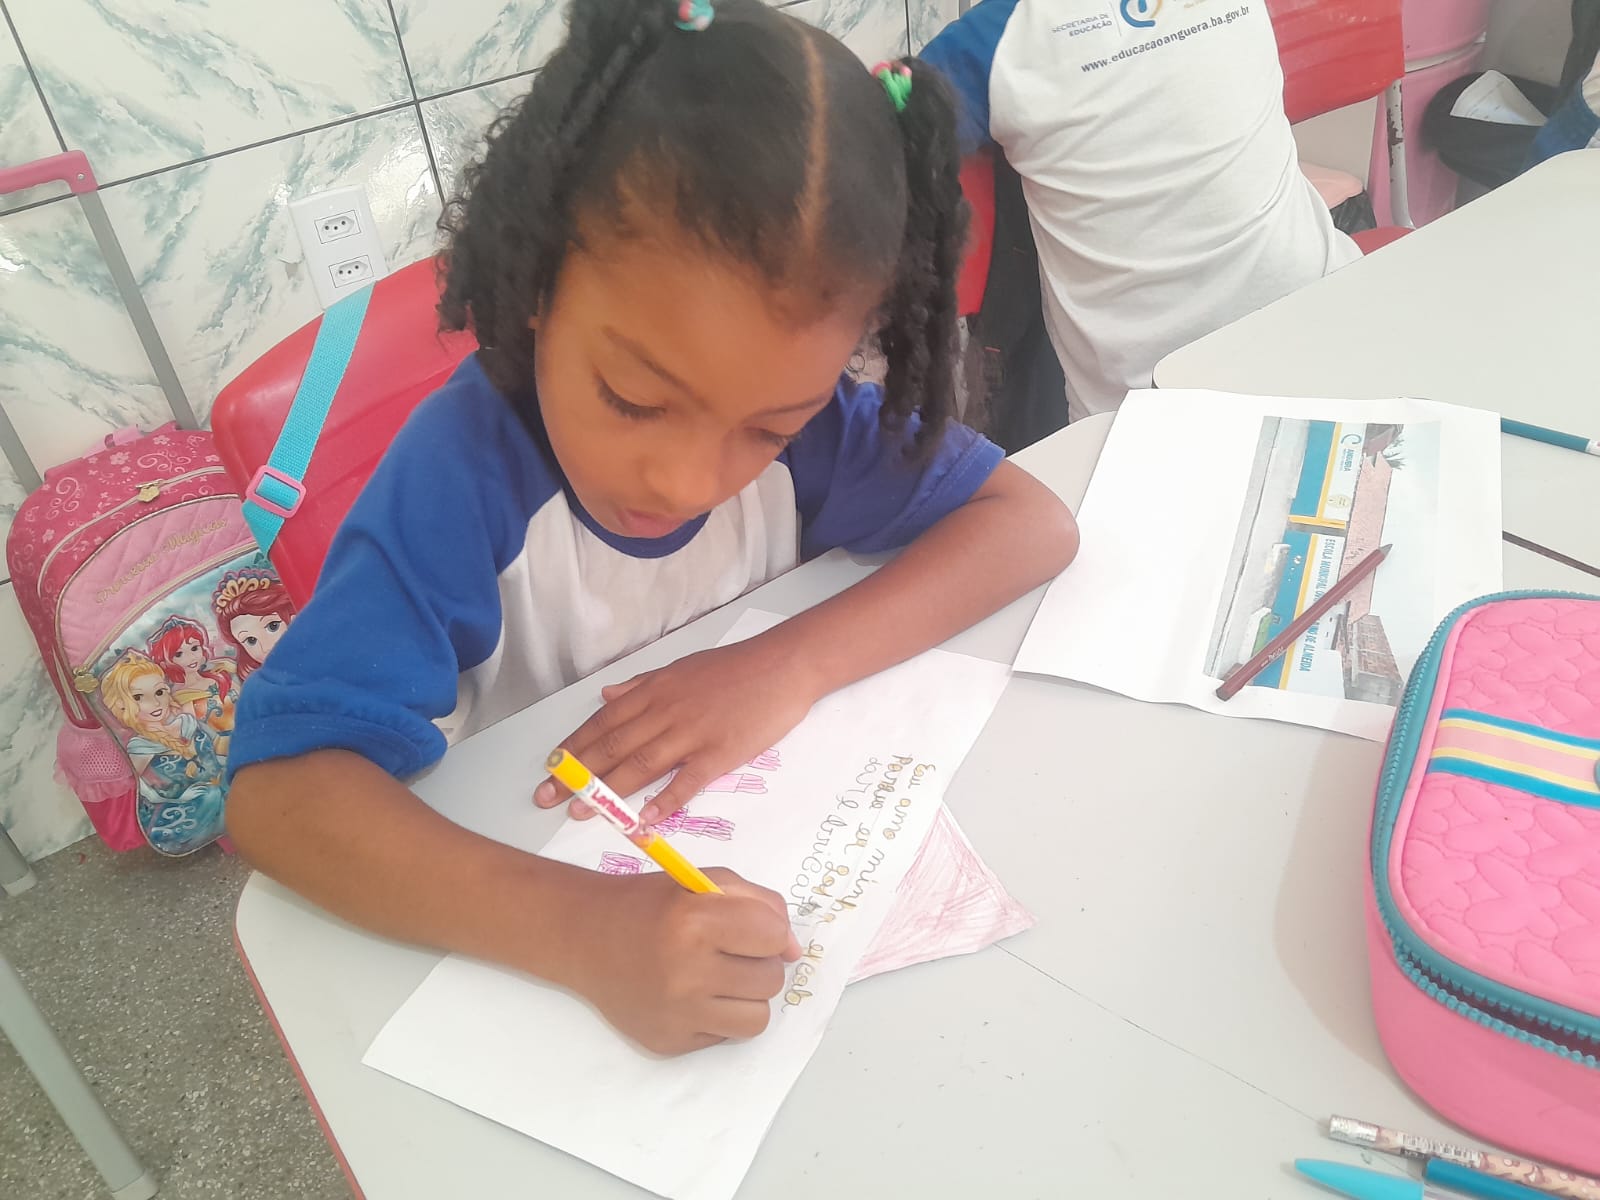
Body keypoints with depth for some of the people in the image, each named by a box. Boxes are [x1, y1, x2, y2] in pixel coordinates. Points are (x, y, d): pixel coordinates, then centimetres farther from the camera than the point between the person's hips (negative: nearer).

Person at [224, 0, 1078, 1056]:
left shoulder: (799, 415, -15)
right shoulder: (465, 472, -25)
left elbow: (1035, 520, -14)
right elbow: (280, 789, -30)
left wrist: (791, 661, -25)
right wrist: (581, 927, -44)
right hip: (527, 913, -2)